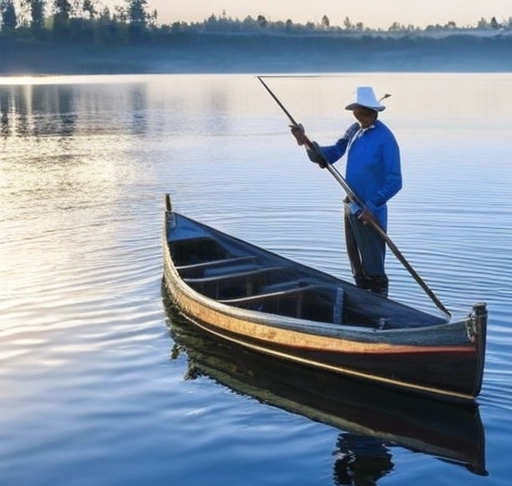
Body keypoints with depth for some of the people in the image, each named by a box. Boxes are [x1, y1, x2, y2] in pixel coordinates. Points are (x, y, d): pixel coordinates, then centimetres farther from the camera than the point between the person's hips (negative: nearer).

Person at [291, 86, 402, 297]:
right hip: (351, 207, 8)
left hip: (370, 212, -8)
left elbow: (394, 181, -18)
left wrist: (372, 206, -23)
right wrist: (307, 143, -5)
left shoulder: (385, 139, -17)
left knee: (373, 271, -2)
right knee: (357, 268, 19)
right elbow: (330, 155, 10)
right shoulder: (354, 131, 6)